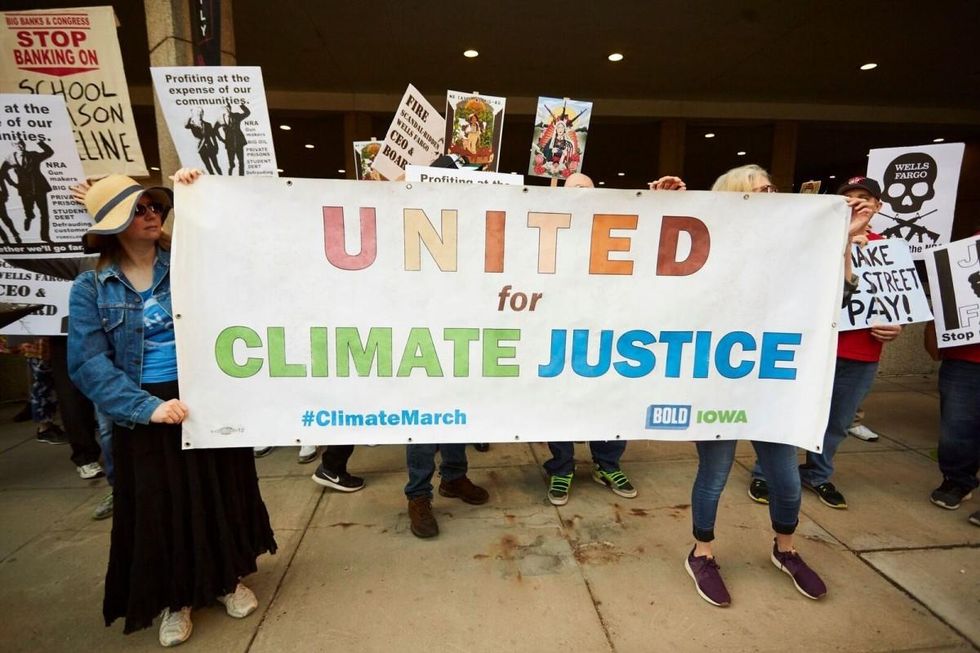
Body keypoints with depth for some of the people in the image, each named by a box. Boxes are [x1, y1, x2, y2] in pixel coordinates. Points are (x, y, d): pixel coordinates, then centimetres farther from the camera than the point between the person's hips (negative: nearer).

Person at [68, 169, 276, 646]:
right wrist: (147, 406, -20)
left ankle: (228, 578, 36)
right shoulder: (90, 288, -2)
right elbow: (88, 362, -8)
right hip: (145, 413, -1)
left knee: (222, 492, 13)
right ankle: (174, 599, 34)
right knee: (160, 505, 11)